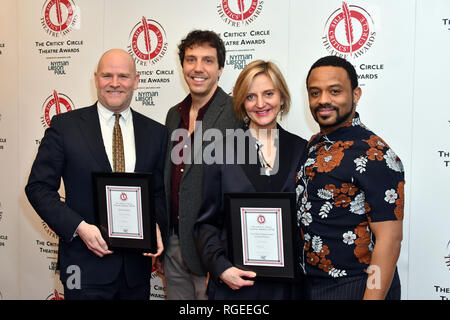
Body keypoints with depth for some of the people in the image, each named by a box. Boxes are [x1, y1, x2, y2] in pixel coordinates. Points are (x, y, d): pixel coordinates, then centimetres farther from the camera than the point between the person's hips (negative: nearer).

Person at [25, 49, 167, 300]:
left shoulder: (156, 132, 4)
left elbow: (161, 191, 10)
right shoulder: (65, 126, -3)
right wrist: (79, 227, -15)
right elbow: (38, 187, -3)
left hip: (137, 264, 3)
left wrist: (155, 225, -10)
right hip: (86, 264, -3)